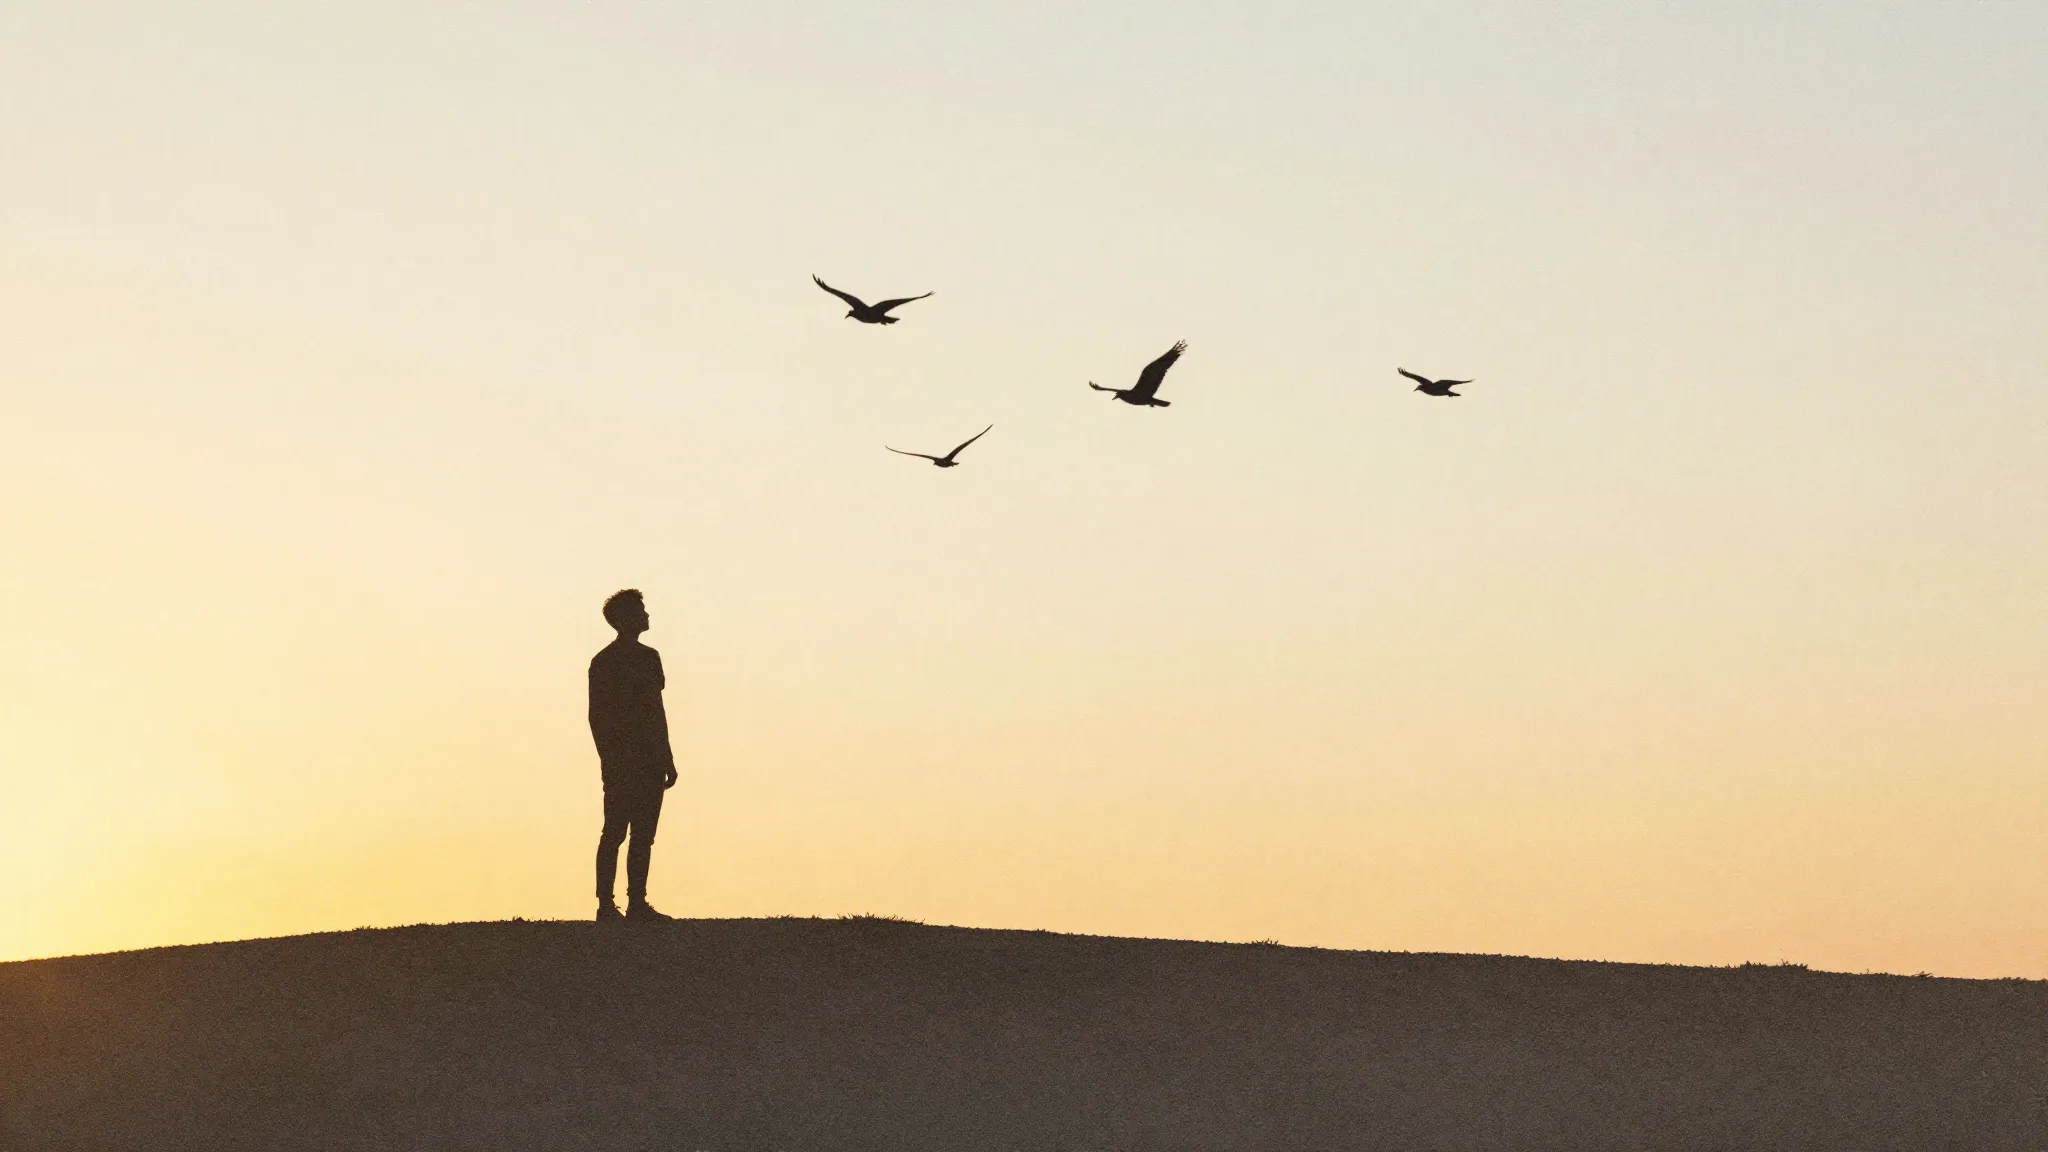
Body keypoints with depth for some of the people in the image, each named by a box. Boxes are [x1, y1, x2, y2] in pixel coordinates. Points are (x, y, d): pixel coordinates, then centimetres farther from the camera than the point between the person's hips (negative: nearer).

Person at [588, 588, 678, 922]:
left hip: (650, 761, 7)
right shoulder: (604, 663, -4)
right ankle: (606, 905, -7)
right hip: (622, 762, -7)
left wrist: (667, 759, 17)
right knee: (615, 832, -8)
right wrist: (609, 759, -15)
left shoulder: (649, 657, 17)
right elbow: (597, 716, -7)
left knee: (644, 835, 6)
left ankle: (637, 904, 9)